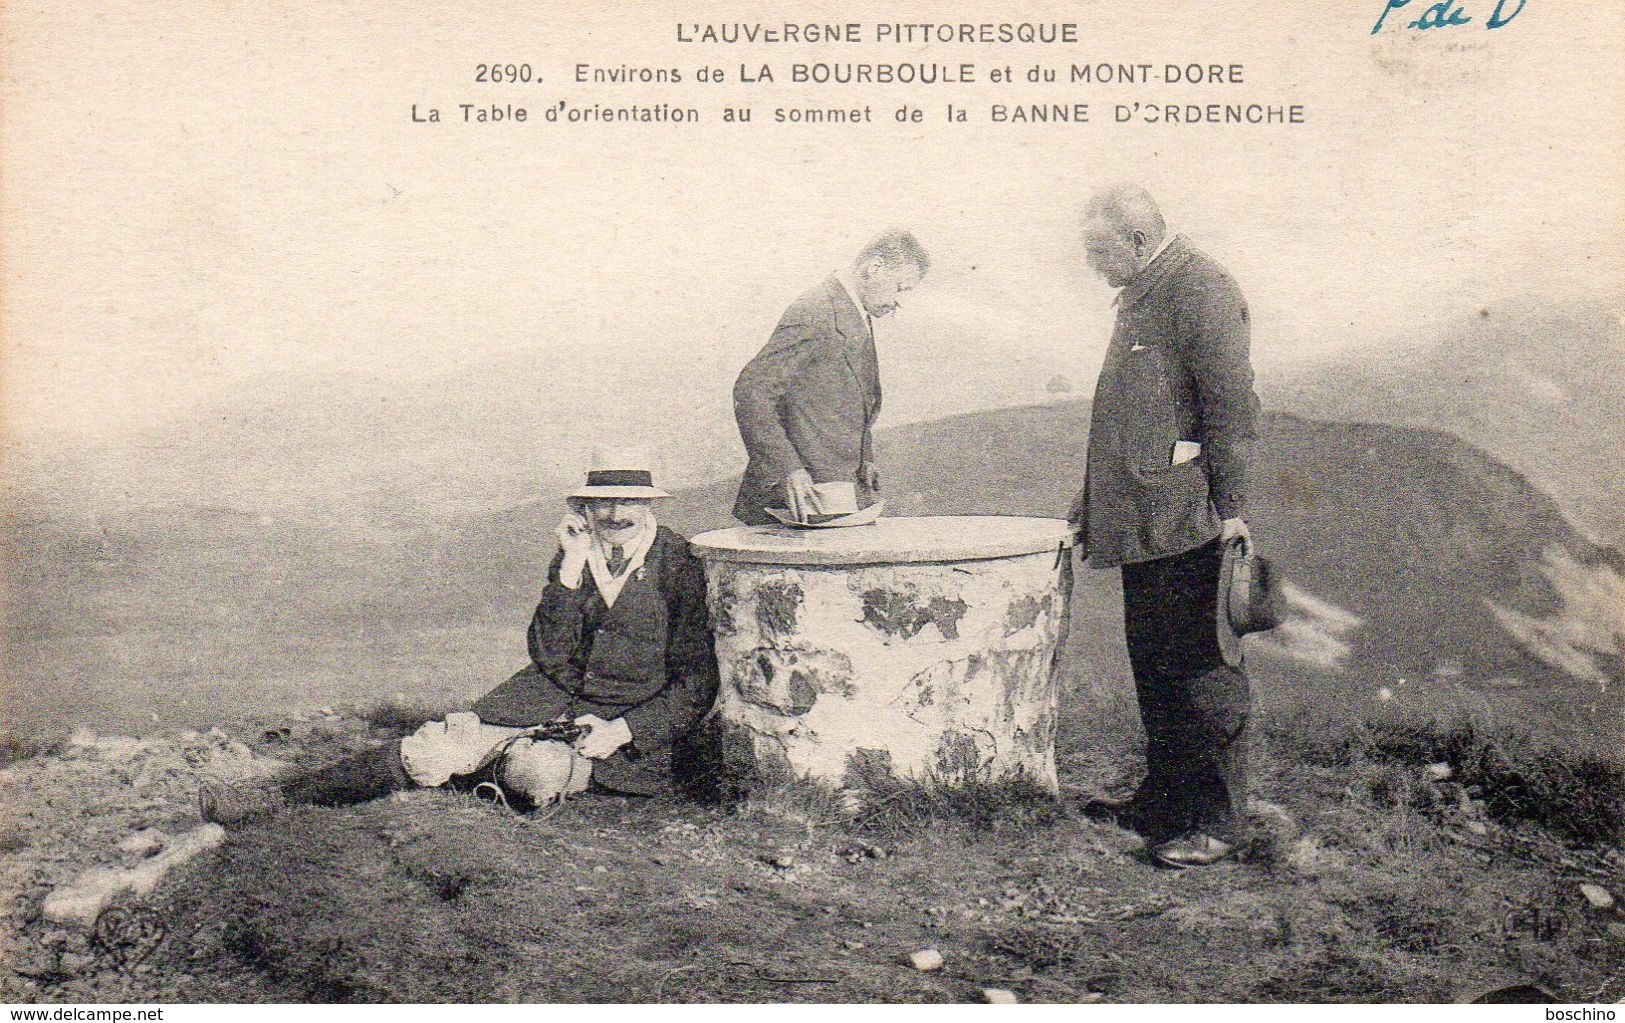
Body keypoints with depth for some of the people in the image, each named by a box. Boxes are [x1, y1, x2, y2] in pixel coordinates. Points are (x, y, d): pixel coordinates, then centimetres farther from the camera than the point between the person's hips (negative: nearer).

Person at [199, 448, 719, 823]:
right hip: (553, 702, 4)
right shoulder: (575, 553, 6)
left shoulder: (677, 561, -6)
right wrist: (571, 568, -11)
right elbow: (550, 658, -4)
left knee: (536, 770, -35)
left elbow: (698, 681, -5)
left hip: (637, 720, -3)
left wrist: (621, 731, -14)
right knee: (433, 750, -16)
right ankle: (274, 797, -6)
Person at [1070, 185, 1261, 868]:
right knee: (1151, 660, 17)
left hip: (1186, 523, -10)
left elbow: (1232, 405, -16)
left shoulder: (1200, 290, -11)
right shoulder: (1140, 296, 19)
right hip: (1140, 519, 10)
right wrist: (1092, 501, 22)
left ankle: (1219, 821, 5)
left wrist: (1232, 506, -18)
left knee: (1202, 668, -3)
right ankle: (1162, 799, 29)